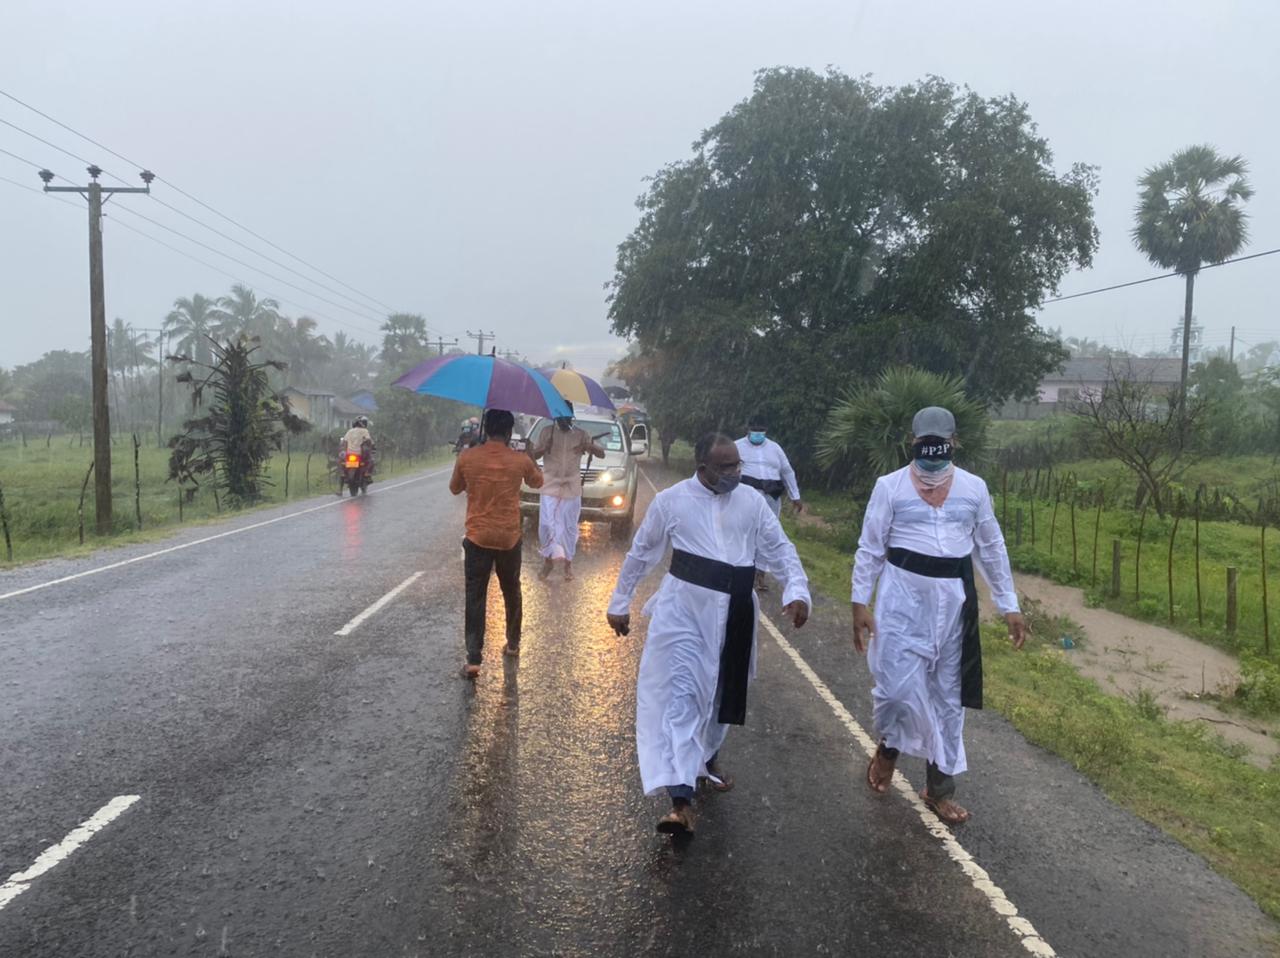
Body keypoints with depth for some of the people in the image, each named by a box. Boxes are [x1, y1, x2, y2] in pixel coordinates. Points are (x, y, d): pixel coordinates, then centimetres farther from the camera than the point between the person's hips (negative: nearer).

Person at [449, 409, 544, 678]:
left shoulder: (467, 457, -7)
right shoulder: (520, 460, -6)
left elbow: (455, 489, 10)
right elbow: (537, 482, 15)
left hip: (477, 537, -1)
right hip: (509, 538, 1)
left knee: (475, 597, 1)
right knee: (511, 592, 21)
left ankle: (474, 659, -6)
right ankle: (513, 643, 34)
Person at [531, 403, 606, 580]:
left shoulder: (581, 435, 2)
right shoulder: (547, 432, 1)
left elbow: (602, 454, 2)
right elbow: (533, 455, 2)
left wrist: (590, 447, -20)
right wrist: (544, 448, -19)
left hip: (572, 489, 1)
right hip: (550, 487, -1)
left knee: (570, 527, 7)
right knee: (546, 525, -6)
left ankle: (568, 562, 21)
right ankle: (548, 559, 13)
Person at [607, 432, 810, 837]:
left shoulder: (751, 502, 3)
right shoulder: (671, 500, -3)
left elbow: (781, 550, 6)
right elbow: (640, 554, 6)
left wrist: (797, 591, -10)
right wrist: (620, 603, 9)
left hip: (734, 611, 4)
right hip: (684, 608, -3)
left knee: (723, 693, 18)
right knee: (680, 695, -12)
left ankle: (707, 760, 45)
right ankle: (681, 800, -13)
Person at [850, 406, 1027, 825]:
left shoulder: (974, 488, 5)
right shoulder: (889, 486, -3)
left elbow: (992, 549, 11)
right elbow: (869, 549, -1)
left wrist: (1009, 605, 9)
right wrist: (860, 602, -6)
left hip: (954, 599, 3)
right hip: (903, 596, -3)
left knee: (948, 695, 10)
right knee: (899, 686, -10)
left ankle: (939, 787, 25)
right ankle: (888, 745, 25)